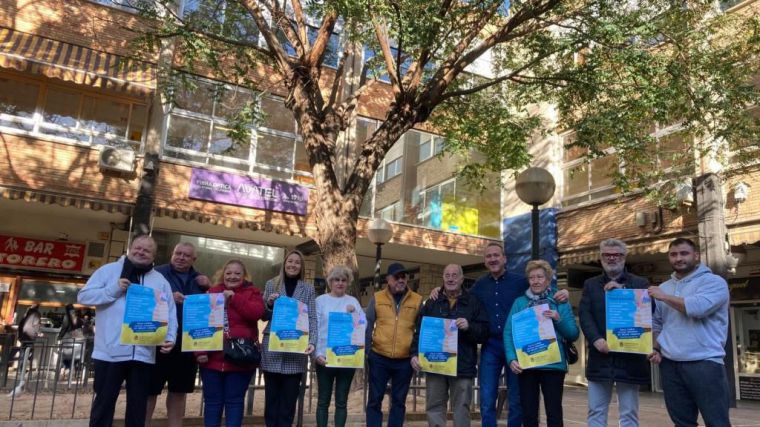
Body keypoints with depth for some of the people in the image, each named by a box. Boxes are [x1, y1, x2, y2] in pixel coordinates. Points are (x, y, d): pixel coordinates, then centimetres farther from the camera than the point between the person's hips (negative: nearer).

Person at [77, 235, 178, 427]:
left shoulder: (160, 281, 11)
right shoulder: (109, 270, 4)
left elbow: (170, 314, 8)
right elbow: (83, 296, -1)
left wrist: (170, 337, -8)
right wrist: (113, 290, -13)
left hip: (143, 355, 2)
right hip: (110, 352, -2)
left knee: (137, 405, 12)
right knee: (104, 403, 8)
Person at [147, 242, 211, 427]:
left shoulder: (200, 280, 13)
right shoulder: (158, 273, -4)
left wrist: (209, 288, -3)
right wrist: (168, 298, -23)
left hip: (188, 344, 5)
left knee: (179, 390, 14)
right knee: (150, 389, 3)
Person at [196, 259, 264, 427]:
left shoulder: (252, 293, 5)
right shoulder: (212, 292, 8)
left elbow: (258, 312, -16)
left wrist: (234, 297, -17)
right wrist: (199, 350, -8)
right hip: (212, 357, 2)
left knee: (234, 401, 4)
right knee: (212, 401, 8)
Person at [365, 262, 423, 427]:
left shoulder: (417, 300, 2)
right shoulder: (377, 298, 3)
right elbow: (368, 326, 6)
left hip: (405, 360, 0)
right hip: (379, 358, 0)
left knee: (399, 401, 11)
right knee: (375, 400, 6)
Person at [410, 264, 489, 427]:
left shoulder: (474, 303, 5)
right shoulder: (431, 303, 10)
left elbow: (485, 333, 0)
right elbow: (419, 332, 8)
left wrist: (469, 327, -19)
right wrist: (415, 354, -5)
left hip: (463, 366, -2)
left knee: (461, 408, 4)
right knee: (434, 407, 7)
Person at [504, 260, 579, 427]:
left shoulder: (560, 303, 6)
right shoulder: (519, 302, 7)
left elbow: (574, 335, 4)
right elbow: (508, 332, 2)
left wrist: (559, 320, -14)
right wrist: (512, 358, -11)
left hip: (553, 365, -1)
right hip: (525, 365, 1)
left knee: (554, 412, 3)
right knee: (528, 413, 8)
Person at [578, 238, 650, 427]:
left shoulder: (640, 283, 8)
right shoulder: (590, 284, 13)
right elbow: (584, 315, 2)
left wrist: (621, 291, -14)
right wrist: (597, 340, -12)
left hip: (629, 357, -2)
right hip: (600, 357, 2)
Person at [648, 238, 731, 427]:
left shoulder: (713, 281, -3)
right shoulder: (663, 288, 15)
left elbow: (698, 307, -21)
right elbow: (656, 324, 21)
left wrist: (664, 297, -9)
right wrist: (656, 348, 5)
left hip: (705, 363, -5)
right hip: (669, 364, 5)